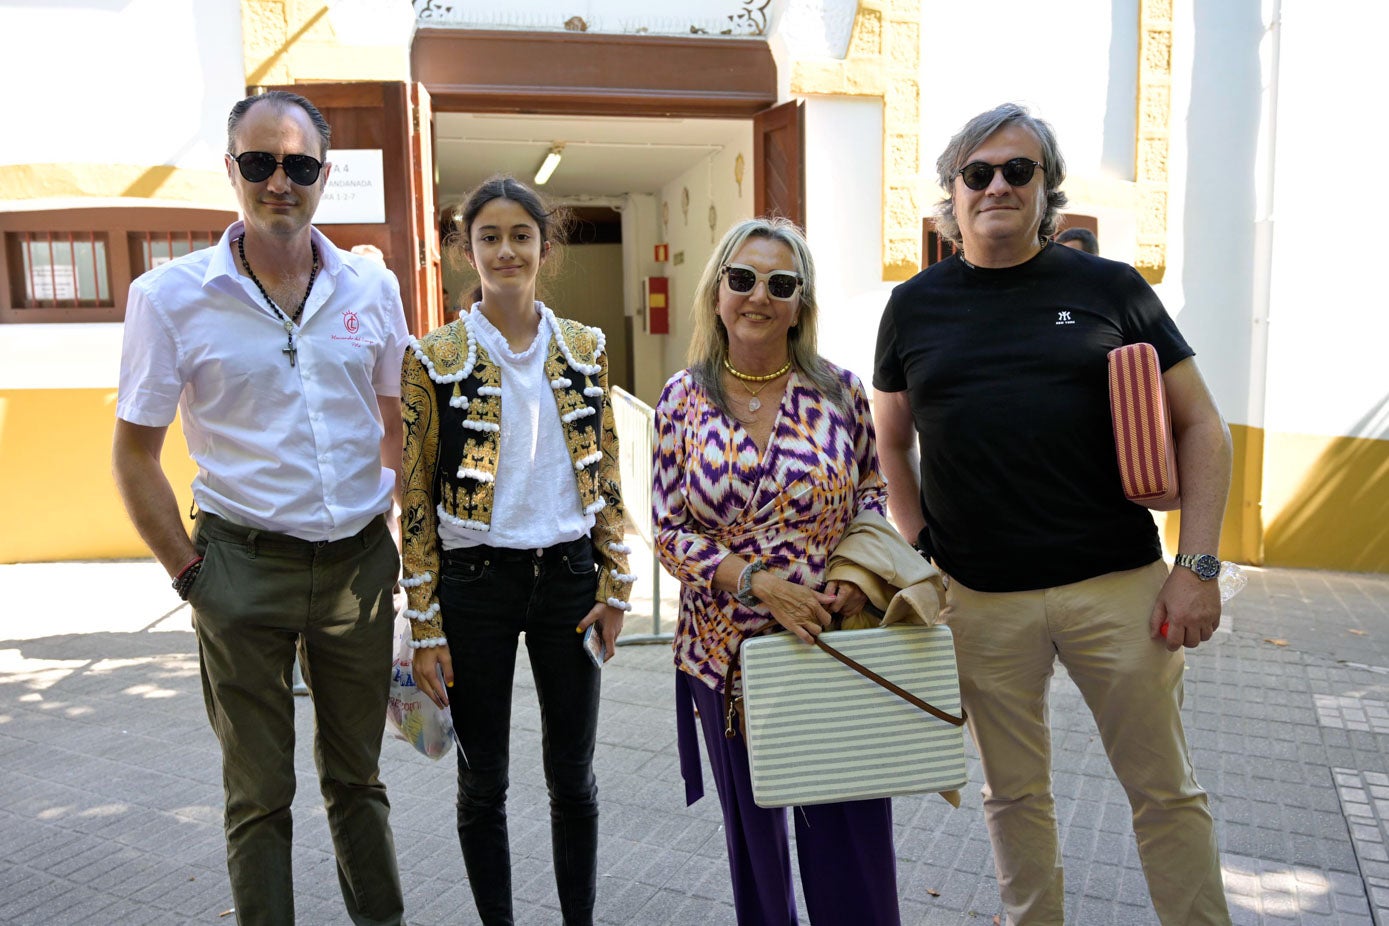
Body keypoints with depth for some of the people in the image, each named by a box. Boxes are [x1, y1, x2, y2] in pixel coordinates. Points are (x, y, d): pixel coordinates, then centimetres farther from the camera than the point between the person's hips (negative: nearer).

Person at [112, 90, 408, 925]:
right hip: (247, 568, -2)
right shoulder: (170, 295, -6)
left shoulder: (371, 286, 2)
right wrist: (189, 571, -4)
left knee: (358, 775, 18)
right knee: (259, 792, 12)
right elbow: (135, 452, 0)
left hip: (360, 563, 3)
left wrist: (403, 543, 6)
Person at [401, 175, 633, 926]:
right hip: (474, 583, -2)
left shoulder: (585, 349, 3)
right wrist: (426, 627, -7)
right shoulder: (435, 358, -5)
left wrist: (615, 588, 1)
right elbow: (415, 501, -5)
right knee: (483, 781, 12)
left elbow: (606, 477, 7)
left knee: (573, 773, 13)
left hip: (568, 576, 2)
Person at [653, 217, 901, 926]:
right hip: (726, 648, 1)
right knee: (753, 834, 18)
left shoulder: (839, 390, -2)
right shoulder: (683, 398, -2)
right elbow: (670, 530, -3)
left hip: (835, 640, 0)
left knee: (850, 830, 6)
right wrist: (759, 583, -17)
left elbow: (872, 489, 9)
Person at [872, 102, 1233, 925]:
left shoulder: (1110, 288, 2)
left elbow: (1201, 427, 3)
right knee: (1014, 793, 15)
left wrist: (1199, 566, -5)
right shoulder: (915, 306, 6)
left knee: (1166, 790, 11)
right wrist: (919, 554, 4)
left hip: (1117, 586, -1)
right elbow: (892, 442, 15)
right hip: (978, 601, 2)